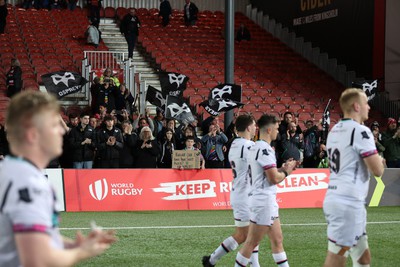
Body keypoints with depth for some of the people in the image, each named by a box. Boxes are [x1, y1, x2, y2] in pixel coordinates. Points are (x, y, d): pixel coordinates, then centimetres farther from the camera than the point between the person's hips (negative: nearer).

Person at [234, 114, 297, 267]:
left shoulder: (255, 148, 13)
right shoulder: (265, 149, -17)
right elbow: (274, 179, -19)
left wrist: (281, 168, 10)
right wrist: (286, 171, -1)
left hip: (267, 201, 10)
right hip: (264, 201, -10)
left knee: (277, 240, 12)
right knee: (252, 243, -4)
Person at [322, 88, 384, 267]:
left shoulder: (334, 131, 15)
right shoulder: (361, 132, -11)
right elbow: (377, 170, -12)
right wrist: (380, 160, 9)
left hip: (334, 198, 9)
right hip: (349, 203, -9)